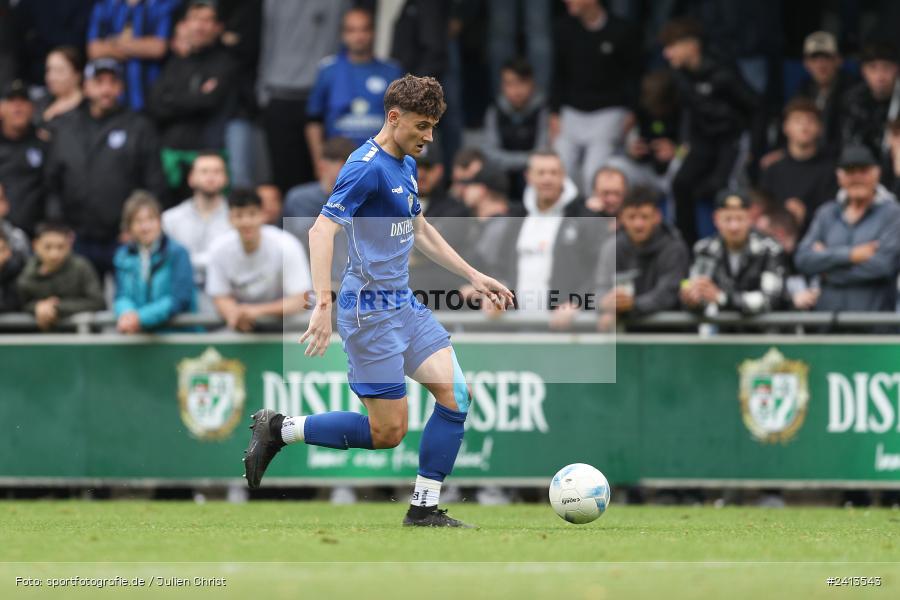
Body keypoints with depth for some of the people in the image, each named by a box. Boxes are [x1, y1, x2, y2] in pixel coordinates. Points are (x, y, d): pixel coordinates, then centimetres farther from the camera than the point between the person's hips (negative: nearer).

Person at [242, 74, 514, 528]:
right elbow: (322, 230, -25)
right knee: (387, 432, -7)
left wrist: (473, 277, 25)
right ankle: (279, 430, 8)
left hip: (405, 304, 9)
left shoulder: (407, 166, 12)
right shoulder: (367, 167, -17)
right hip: (370, 309, -9)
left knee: (456, 394, -4)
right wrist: (323, 305, -33)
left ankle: (424, 509, 3)